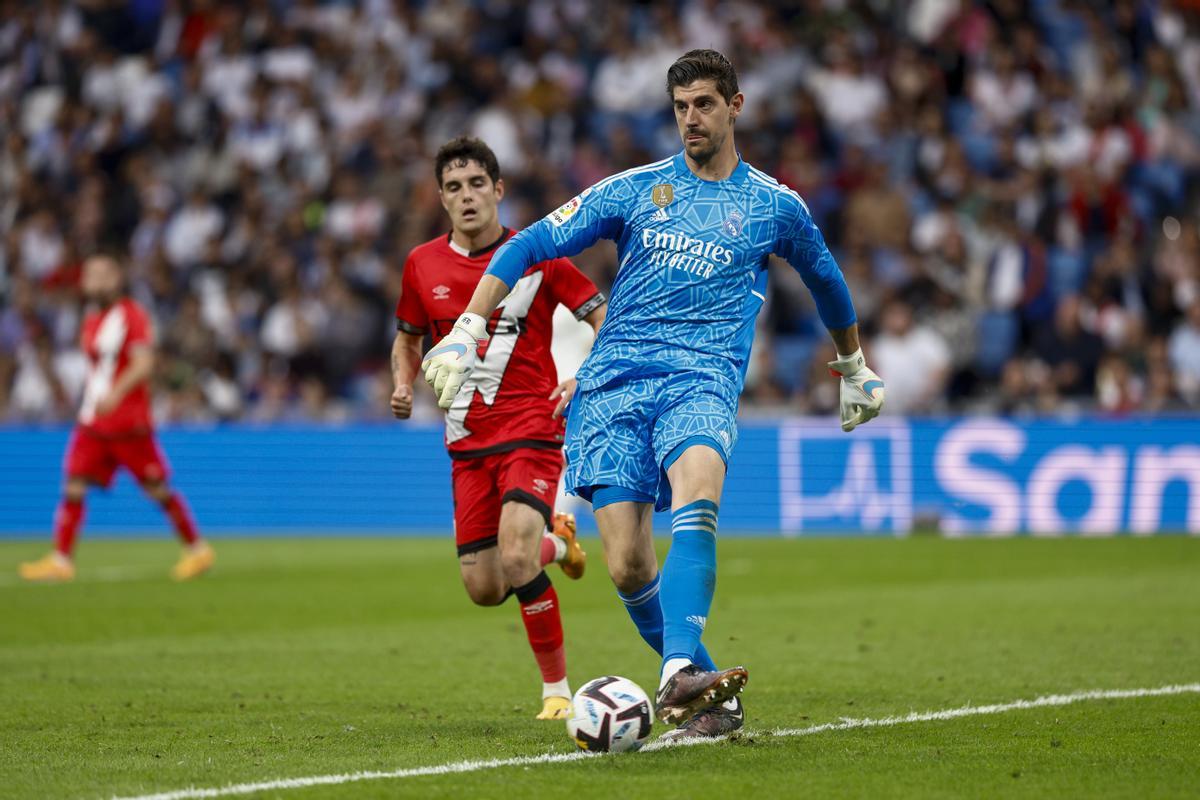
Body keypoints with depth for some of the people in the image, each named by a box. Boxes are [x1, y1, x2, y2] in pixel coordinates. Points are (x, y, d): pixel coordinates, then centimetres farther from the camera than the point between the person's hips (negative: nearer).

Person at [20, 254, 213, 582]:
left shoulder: (132, 315, -9)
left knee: (157, 489, 0)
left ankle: (198, 550, 14)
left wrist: (116, 392, -34)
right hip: (92, 422, 7)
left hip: (129, 422, -7)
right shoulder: (92, 319, 14)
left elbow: (143, 364, -20)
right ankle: (61, 560, -9)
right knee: (74, 487, -6)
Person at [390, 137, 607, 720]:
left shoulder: (535, 257, -4)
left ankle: (557, 689, -7)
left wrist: (586, 380, -12)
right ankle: (556, 543, 36)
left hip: (531, 428, -4)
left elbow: (606, 319, 3)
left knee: (516, 563, -23)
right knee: (484, 589, 3)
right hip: (467, 441, 4)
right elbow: (408, 338, 21)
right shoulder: (422, 265, 6)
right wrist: (403, 385, 2)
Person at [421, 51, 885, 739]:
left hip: (702, 378, -2)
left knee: (697, 490, -35)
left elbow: (826, 280, 31)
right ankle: (709, 695, 6)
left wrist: (855, 369, 43)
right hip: (615, 380, 2)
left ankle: (682, 676, -46)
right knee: (627, 565, -12)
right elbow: (533, 244, 9)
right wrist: (468, 331, -2)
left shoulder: (774, 206, 12)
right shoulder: (635, 189, 12)